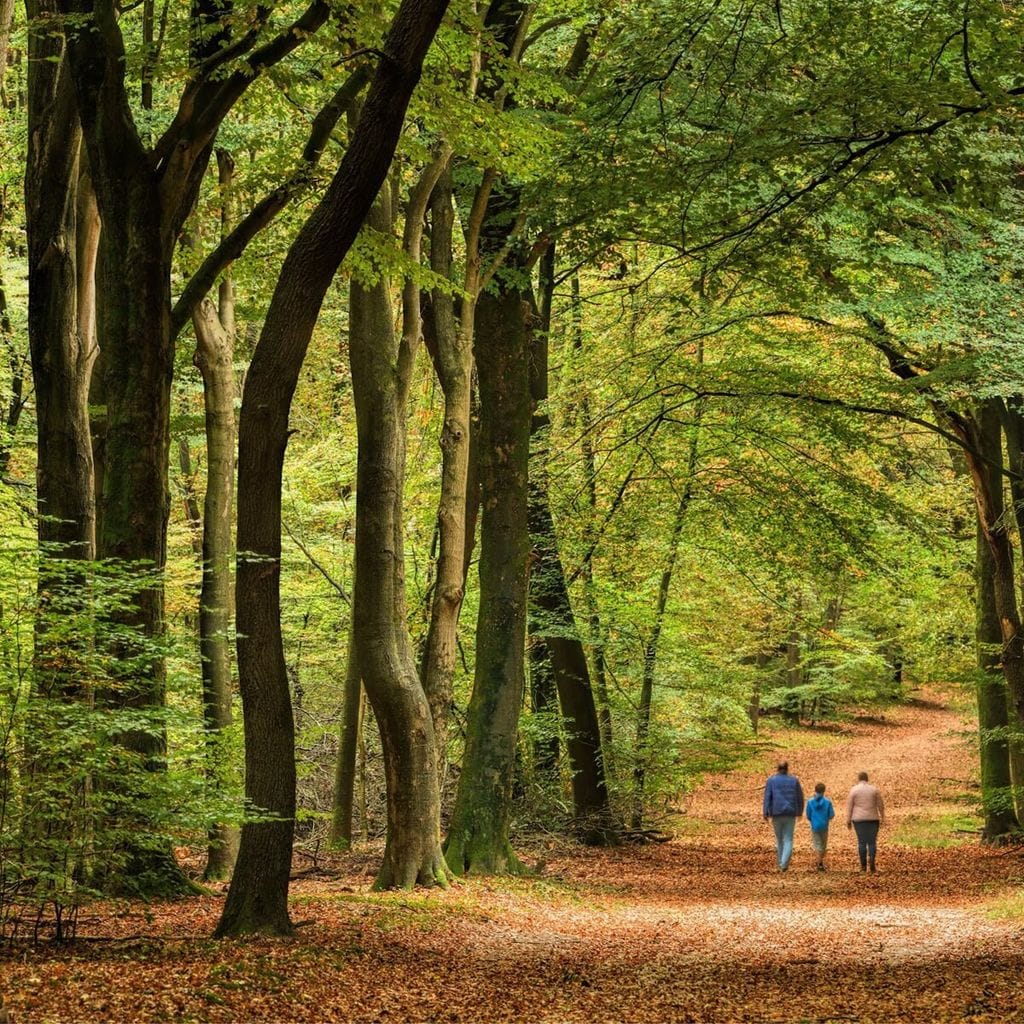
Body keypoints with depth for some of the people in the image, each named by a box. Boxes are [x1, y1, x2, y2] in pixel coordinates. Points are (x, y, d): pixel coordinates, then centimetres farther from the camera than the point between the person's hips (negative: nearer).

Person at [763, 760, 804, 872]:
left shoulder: (771, 780, -2)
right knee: (788, 840, 2)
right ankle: (784, 864, -14)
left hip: (776, 814, 0)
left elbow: (767, 797, -7)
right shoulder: (794, 780, 2)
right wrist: (800, 811, 20)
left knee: (779, 839, 17)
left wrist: (766, 813, -8)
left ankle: (781, 863, 22)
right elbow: (800, 797, 6)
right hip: (790, 814, 0)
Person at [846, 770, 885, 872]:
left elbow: (849, 806, -4)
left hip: (859, 819, 0)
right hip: (872, 819, 0)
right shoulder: (874, 789, 0)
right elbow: (880, 805, 1)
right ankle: (871, 860, -20)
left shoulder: (854, 790, -3)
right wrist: (882, 818, 9)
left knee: (861, 842, 6)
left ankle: (863, 865, 6)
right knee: (872, 842, 4)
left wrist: (848, 821, 1)